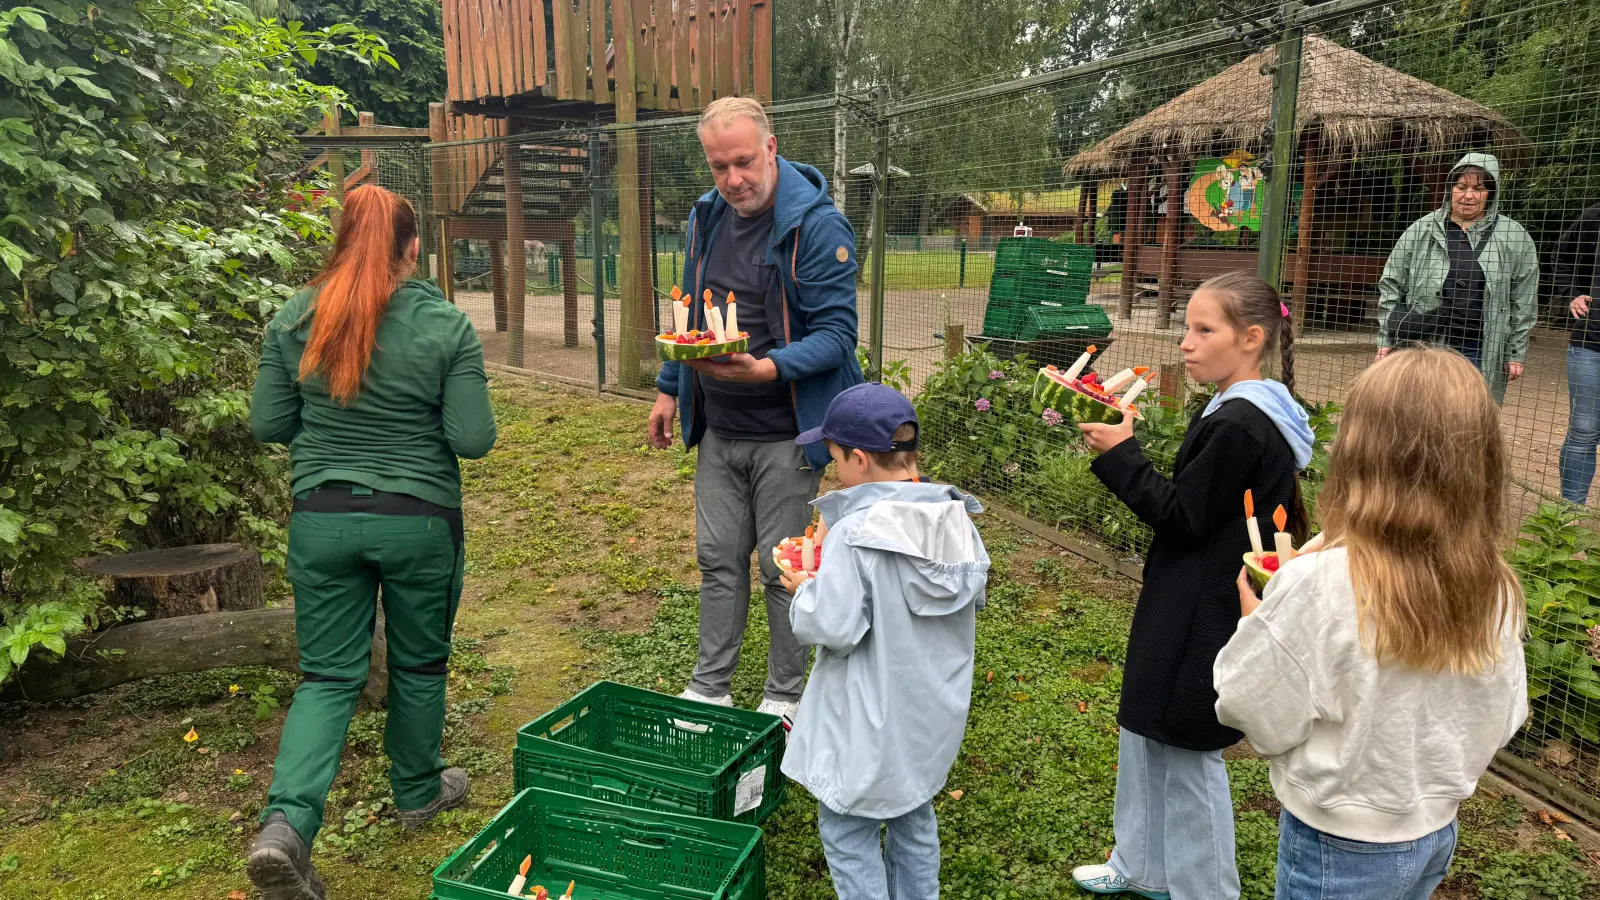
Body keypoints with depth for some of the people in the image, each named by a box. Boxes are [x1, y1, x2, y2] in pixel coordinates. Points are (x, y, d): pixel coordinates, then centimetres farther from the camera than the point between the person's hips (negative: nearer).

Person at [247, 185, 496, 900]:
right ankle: (418, 793, 37)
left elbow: (267, 425, 1)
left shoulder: (295, 319, -4)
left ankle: (286, 823, -5)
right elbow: (473, 439, -11)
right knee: (419, 663, 18)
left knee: (328, 675, 11)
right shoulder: (446, 325, -10)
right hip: (419, 521, -1)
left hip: (322, 519, 2)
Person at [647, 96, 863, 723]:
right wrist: (668, 389, 17)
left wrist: (767, 369, -34)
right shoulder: (707, 217, 7)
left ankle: (784, 696, 24)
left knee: (782, 569, 6)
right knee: (719, 559, 13)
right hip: (718, 430, 6)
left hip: (784, 435, -6)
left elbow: (836, 334, -20)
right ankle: (709, 689, 27)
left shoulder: (818, 225, -16)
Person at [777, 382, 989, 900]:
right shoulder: (957, 518, -6)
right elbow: (975, 597, 6)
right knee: (914, 816, 26)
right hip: (933, 711, 7)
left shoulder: (854, 534, -25)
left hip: (872, 722, -7)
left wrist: (804, 591, -7)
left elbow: (833, 626, -26)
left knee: (847, 830, 12)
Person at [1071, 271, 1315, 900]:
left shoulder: (1238, 424, -23)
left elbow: (1182, 517, -20)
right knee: (1145, 729, 21)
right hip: (1189, 607, 10)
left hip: (1203, 619, -10)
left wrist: (1120, 455, -17)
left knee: (1188, 751, 6)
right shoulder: (1247, 413, 8)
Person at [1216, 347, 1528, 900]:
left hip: (1339, 848, -5)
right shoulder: (1495, 593, -12)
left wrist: (1253, 617, -5)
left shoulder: (1319, 585, -30)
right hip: (1437, 833, 5)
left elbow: (1260, 715, -19)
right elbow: (1502, 718, 1)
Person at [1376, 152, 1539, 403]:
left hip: (1481, 356, 0)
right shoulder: (1420, 231, 4)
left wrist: (1516, 353, 4)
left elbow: (1523, 303, 6)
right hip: (1421, 347, 0)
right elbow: (1391, 287, 6)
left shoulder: (1515, 238, 5)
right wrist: (1386, 340, 1)